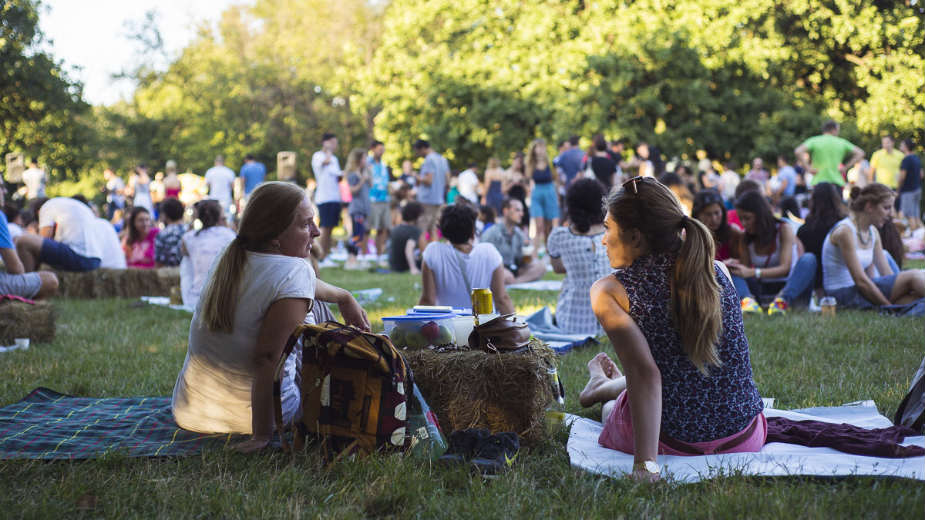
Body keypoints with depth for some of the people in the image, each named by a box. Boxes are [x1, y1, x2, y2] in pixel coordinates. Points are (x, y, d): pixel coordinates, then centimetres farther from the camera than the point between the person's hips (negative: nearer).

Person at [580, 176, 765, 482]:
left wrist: (645, 465, -27)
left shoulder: (610, 291, -13)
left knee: (610, 406, 32)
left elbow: (645, 374, -23)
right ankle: (607, 387, 58)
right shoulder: (717, 271, 0)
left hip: (675, 443, -4)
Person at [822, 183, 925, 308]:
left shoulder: (873, 232, 11)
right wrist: (890, 307, -17)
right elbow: (861, 280, -20)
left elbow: (887, 272, 10)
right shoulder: (845, 231, -16)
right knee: (913, 277, -17)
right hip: (843, 293, -9)